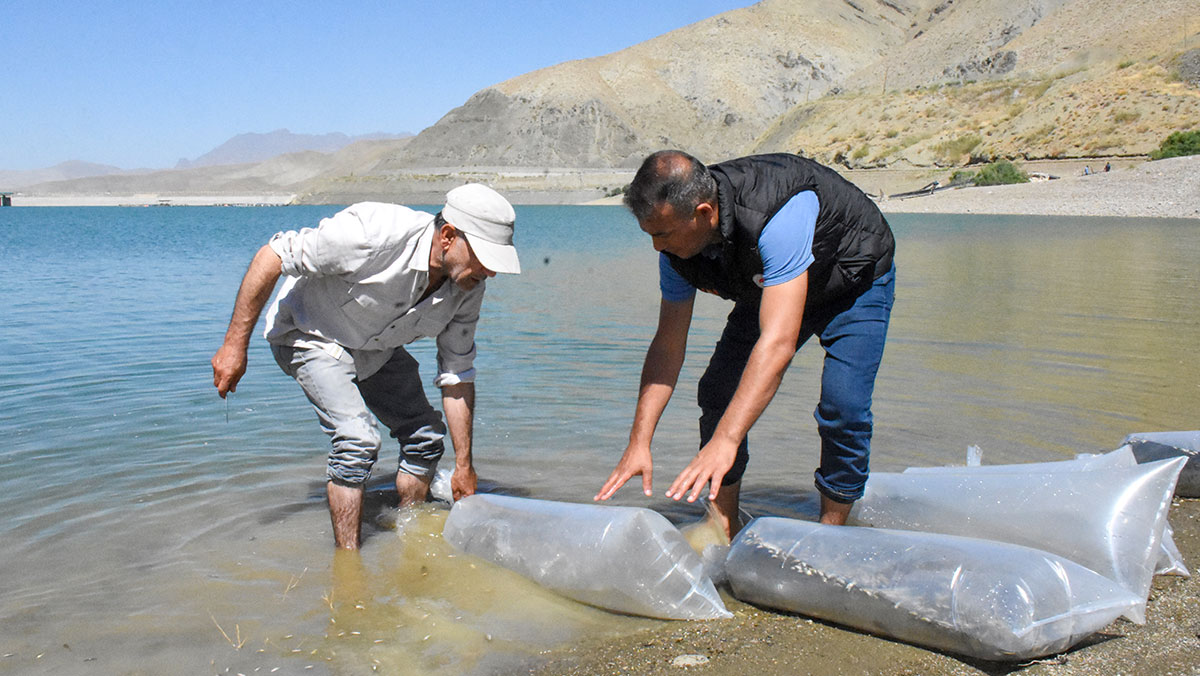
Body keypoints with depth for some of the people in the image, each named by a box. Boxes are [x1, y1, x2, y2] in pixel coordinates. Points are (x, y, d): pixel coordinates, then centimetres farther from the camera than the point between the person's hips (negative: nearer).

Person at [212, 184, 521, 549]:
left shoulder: (468, 288, -18)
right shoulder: (374, 232, -39)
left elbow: (458, 374, -8)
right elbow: (272, 256, -29)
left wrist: (464, 466, -5)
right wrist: (235, 344, -25)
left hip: (376, 348, 6)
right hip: (310, 335, -6)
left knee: (425, 438, 3)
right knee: (357, 438, -23)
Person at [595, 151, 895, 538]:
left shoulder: (778, 215, -44)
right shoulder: (677, 244, -21)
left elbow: (777, 341, -50)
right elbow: (667, 346, -13)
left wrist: (725, 442, -56)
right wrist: (639, 442, -19)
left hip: (856, 281, -6)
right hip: (771, 286, 6)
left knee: (843, 408, -23)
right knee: (718, 392, -7)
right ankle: (724, 528, 8)